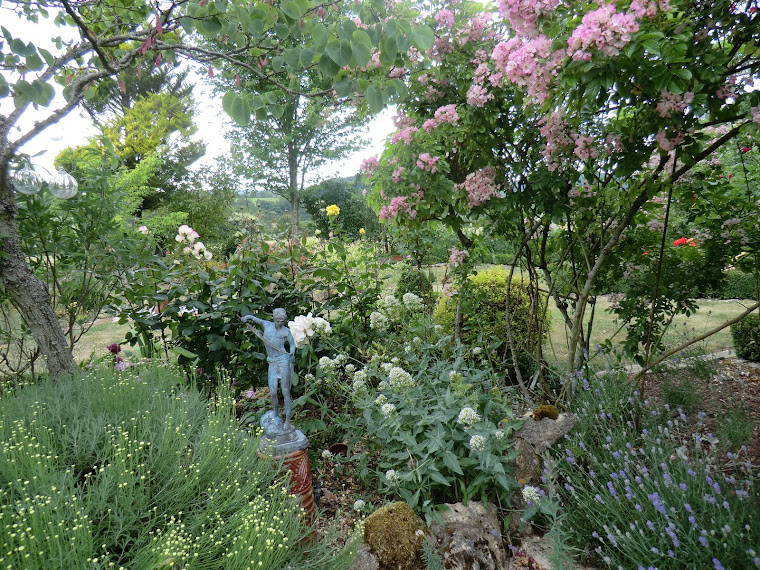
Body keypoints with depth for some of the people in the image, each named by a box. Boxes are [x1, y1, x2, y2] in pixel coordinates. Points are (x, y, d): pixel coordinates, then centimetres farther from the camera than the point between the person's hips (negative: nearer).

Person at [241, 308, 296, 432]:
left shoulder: (286, 331, 1)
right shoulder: (267, 324, 7)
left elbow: (292, 344, 9)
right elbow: (251, 317, 15)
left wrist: (291, 353, -10)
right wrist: (246, 318, -7)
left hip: (284, 361, -3)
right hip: (272, 364, 3)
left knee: (286, 392, -2)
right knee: (273, 393, 1)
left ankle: (287, 422, 6)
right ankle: (276, 416, 28)